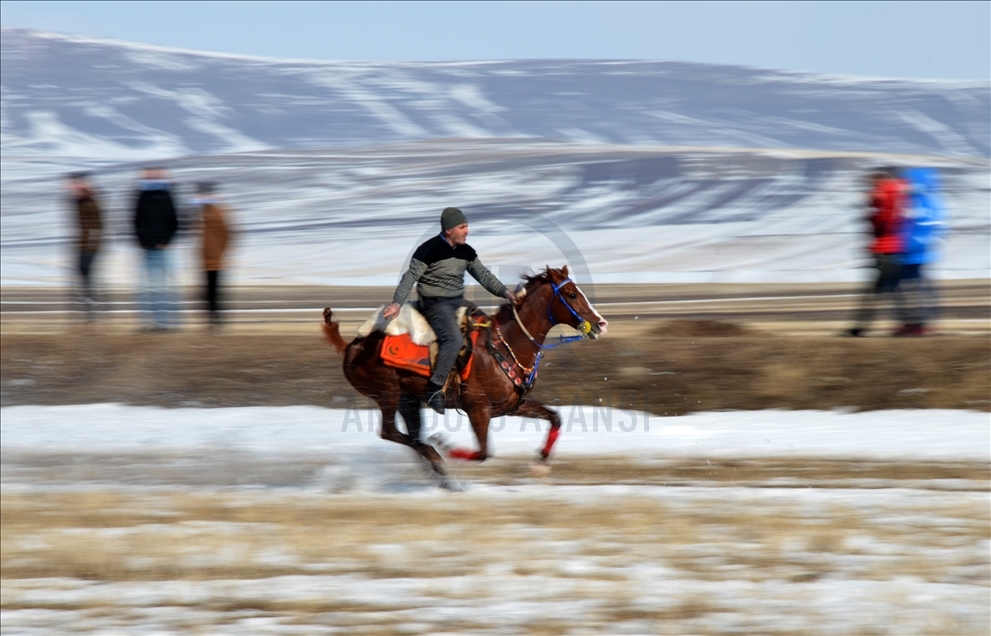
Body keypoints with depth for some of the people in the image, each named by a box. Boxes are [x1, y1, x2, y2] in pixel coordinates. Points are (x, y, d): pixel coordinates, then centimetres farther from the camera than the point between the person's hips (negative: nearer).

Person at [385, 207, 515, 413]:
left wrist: (504, 292, -1)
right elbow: (410, 276, -16)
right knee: (454, 339, -30)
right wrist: (397, 303, -29)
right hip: (435, 303, -9)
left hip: (459, 302, 9)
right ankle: (433, 390, -30)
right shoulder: (429, 250, -14)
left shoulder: (466, 252, 7)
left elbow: (483, 275, 12)